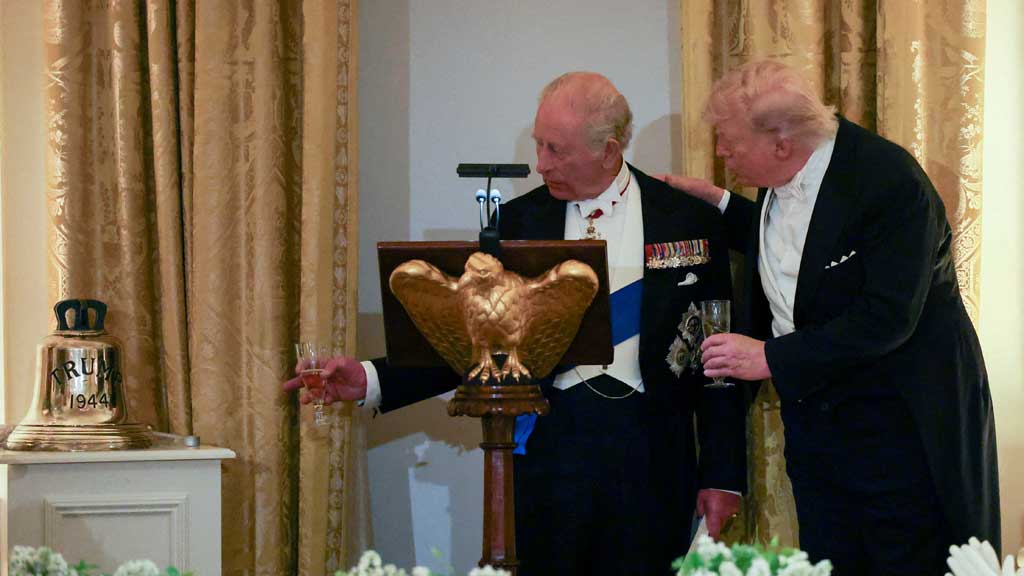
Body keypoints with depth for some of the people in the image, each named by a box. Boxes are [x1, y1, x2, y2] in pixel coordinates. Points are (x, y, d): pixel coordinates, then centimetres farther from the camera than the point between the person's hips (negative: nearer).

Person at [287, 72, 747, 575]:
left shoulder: (690, 221, 1)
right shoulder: (519, 221, 8)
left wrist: (723, 476, 0)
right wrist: (372, 381, -6)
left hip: (650, 456, -1)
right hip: (548, 453, 2)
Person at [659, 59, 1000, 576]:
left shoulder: (890, 180, -22)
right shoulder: (778, 183, 3)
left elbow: (886, 317, -27)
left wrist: (771, 358, -24)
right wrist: (719, 204, 13)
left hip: (899, 422, -8)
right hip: (813, 413, 8)